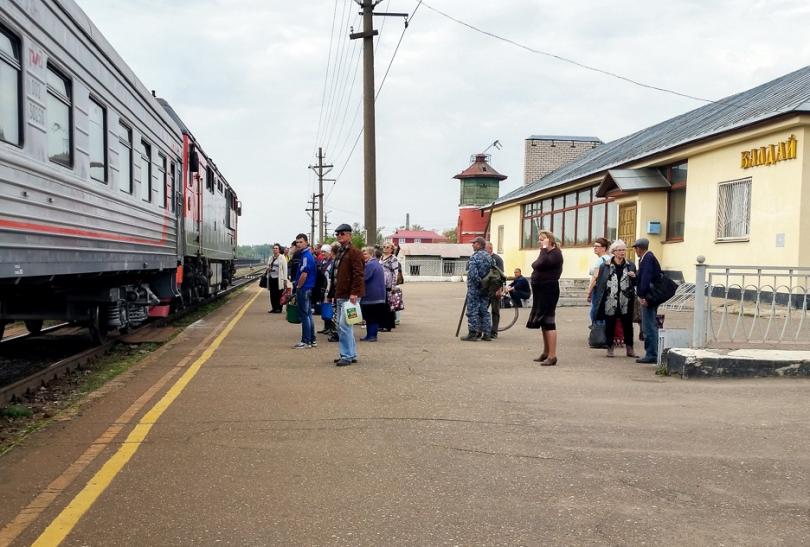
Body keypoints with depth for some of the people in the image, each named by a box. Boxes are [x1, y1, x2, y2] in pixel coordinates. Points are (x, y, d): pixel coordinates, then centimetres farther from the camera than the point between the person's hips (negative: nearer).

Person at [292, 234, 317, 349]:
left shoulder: (306, 256, -17)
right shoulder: (305, 255, 14)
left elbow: (304, 274, -22)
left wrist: (298, 287, -11)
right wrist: (297, 284, 15)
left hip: (304, 289, -10)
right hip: (308, 289, 10)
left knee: (304, 315, -5)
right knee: (308, 314, 13)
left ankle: (306, 341, -1)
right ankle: (312, 340, 19)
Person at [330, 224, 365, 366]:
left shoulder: (354, 252, -9)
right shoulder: (339, 252, 19)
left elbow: (358, 274, -17)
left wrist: (354, 293, -23)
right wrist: (334, 294, 19)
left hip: (349, 296, -10)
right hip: (340, 295, 10)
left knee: (344, 325, -11)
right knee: (342, 326, 12)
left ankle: (347, 356, -4)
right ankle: (352, 354, 21)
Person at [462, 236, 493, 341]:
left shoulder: (474, 257, -14)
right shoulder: (489, 257, 10)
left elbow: (472, 273, -21)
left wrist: (478, 282, -10)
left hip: (474, 287, -7)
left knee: (472, 310, -2)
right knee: (484, 310, 12)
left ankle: (473, 333, -1)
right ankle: (487, 333, 13)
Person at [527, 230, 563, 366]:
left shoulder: (555, 253, -10)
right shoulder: (546, 253, 19)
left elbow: (541, 264, -26)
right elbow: (537, 266, 16)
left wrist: (544, 248, -18)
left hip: (548, 291, -10)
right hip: (541, 291, 10)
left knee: (548, 322, -11)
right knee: (543, 322, 15)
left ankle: (552, 356, -11)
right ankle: (546, 352, 24)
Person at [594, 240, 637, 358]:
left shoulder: (630, 265, 8)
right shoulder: (605, 266, -1)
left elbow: (635, 283, 15)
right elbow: (600, 283, -1)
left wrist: (634, 277, -7)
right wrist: (599, 300, -5)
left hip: (626, 302, 2)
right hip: (610, 302, -2)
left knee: (628, 325, 6)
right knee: (610, 325, 6)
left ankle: (629, 349, 16)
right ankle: (610, 348, 18)